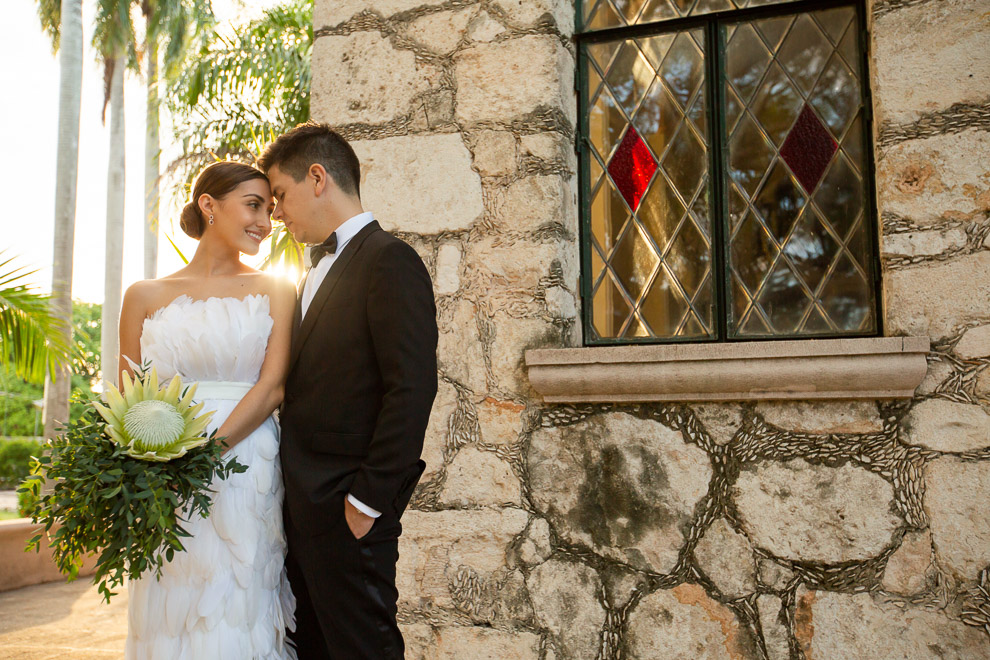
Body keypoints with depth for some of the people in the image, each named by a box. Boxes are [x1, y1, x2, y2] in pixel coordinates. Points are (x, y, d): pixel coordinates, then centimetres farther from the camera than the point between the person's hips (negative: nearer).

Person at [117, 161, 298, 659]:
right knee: (170, 617, 6)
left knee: (238, 617, 2)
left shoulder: (274, 291, 7)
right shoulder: (146, 296, 9)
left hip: (247, 473, -1)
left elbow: (271, 386, -4)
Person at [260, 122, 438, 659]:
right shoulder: (316, 274, 18)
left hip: (347, 511, -8)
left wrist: (368, 501, -18)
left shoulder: (388, 260, -10)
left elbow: (411, 390, -18)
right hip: (301, 508, 9)